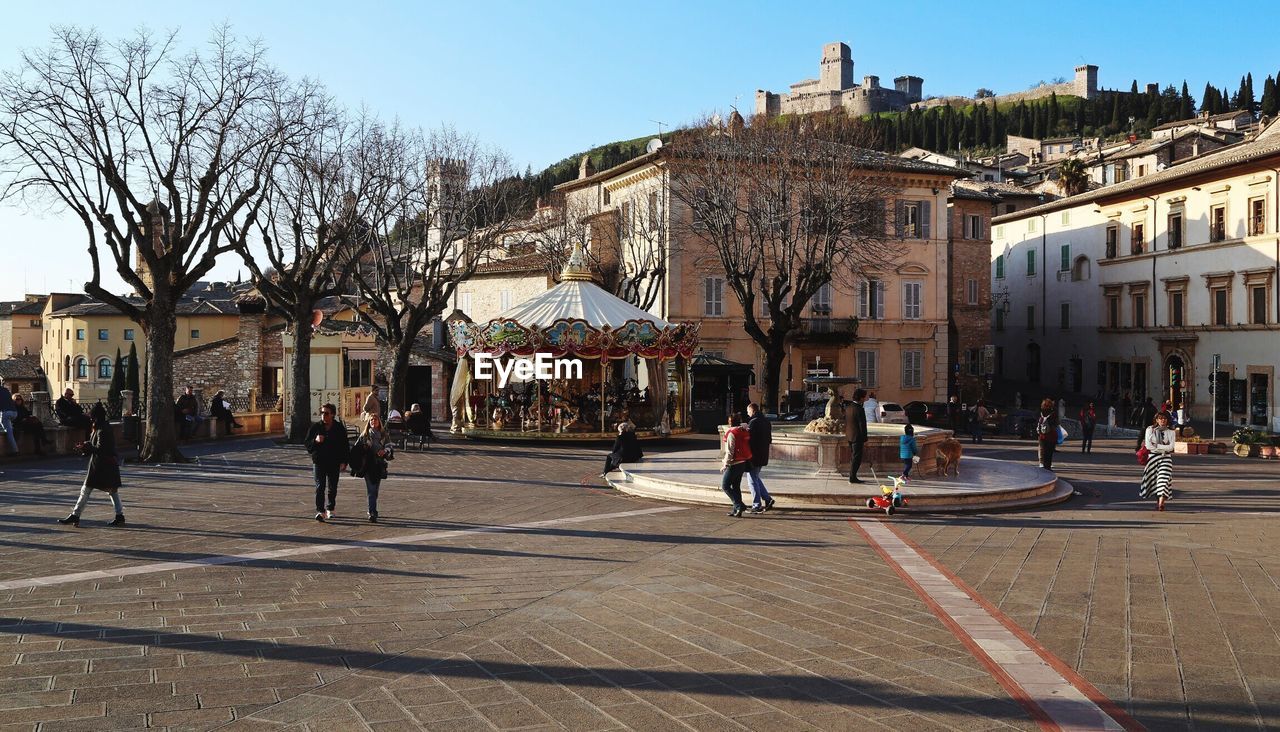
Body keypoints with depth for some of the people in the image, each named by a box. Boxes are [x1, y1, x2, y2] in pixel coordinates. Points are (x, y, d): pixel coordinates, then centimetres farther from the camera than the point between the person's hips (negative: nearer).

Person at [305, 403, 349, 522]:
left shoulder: (340, 428, 3)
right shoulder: (315, 427, 3)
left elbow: (345, 446, 5)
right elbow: (308, 445, 4)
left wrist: (344, 462, -3)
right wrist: (315, 441, -17)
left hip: (334, 463, 1)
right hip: (319, 462, -1)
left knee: (332, 488, 9)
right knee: (320, 487, -11)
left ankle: (330, 509, 26)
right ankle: (320, 511, -17)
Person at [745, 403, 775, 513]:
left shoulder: (753, 422, -17)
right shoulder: (766, 422, 11)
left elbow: (748, 439, -19)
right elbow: (769, 440, 17)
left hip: (754, 456, -9)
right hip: (763, 456, 9)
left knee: (753, 480, 1)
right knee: (756, 478, 21)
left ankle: (757, 506, 3)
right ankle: (767, 499, 15)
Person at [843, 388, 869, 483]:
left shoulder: (848, 407, 7)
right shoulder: (859, 409, -19)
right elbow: (862, 425, -18)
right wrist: (865, 440, -13)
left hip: (849, 436, 9)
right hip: (857, 437, -8)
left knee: (852, 457, 15)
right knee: (856, 458, -2)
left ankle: (852, 476, 20)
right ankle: (852, 477, -1)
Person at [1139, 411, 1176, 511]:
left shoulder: (1170, 431, 5)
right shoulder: (1150, 430, 2)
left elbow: (1171, 447, -5)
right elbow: (1148, 446, -6)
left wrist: (1157, 446, -10)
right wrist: (1163, 448, -6)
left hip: (1166, 457, -1)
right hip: (1153, 457, 1)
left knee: (1164, 477, -15)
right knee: (1154, 478, 3)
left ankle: (1161, 503, -22)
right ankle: (1158, 500, 19)